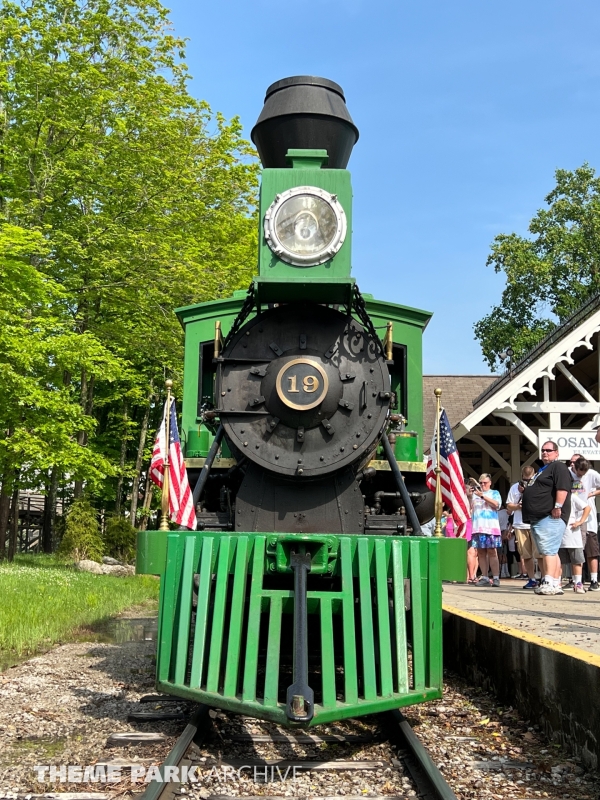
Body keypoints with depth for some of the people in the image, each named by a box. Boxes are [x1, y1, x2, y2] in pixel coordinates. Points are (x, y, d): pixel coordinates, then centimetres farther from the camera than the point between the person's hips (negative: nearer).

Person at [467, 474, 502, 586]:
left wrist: (482, 496, -11)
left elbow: (496, 504, -6)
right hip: (478, 528, 3)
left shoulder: (494, 493, 13)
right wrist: (469, 497, -2)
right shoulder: (475, 494, 20)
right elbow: (469, 508, 13)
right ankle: (484, 578, 3)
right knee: (481, 553, 0)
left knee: (492, 552, -8)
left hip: (491, 527, -3)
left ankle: (496, 578, -9)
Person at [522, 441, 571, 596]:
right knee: (549, 552, 10)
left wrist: (558, 507, -28)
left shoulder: (558, 467, -6)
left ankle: (550, 583, -20)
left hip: (550, 516, -11)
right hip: (538, 518, 11)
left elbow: (562, 488, -21)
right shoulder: (543, 470, 26)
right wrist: (525, 489, 19)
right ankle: (556, 584, 13)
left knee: (548, 550, -16)